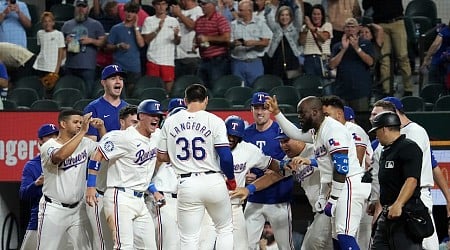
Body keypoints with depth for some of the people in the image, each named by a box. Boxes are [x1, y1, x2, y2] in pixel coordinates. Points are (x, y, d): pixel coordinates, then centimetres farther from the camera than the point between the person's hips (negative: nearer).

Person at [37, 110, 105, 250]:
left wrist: (101, 128, -5)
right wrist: (83, 131, -34)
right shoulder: (48, 146, -13)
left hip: (77, 209, 5)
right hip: (54, 210, -5)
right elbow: (60, 156, -34)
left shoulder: (85, 143, 5)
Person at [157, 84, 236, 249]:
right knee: (225, 229, 16)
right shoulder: (214, 121, -4)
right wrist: (231, 179, 6)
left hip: (186, 185, 2)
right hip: (213, 181, -2)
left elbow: (161, 157, 11)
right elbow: (226, 157, -10)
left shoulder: (170, 122, 5)